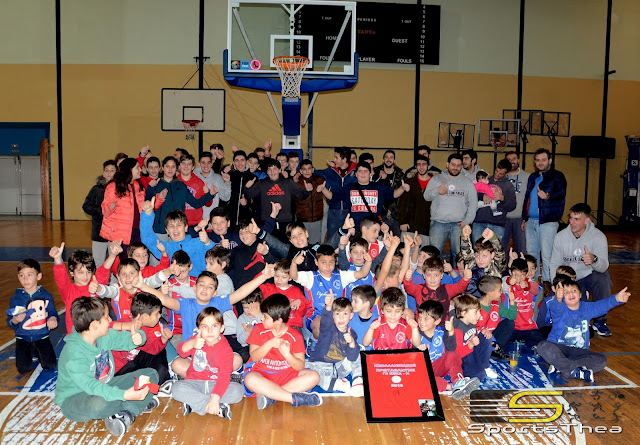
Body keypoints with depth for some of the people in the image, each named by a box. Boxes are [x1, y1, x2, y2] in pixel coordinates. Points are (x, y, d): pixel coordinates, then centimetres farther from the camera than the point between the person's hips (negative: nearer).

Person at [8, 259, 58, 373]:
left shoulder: (46, 296, -3)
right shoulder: (16, 298, -3)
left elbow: (52, 312, 0)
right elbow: (10, 323, 0)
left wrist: (53, 318, -23)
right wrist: (15, 320, -23)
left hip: (42, 337, 0)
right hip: (23, 338, 0)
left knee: (50, 365, -11)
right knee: (24, 368, -13)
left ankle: (37, 351, 21)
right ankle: (28, 353, 21)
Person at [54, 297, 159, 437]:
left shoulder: (105, 336, -6)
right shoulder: (74, 353, -29)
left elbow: (125, 339, 9)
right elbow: (90, 386, -39)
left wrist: (138, 337, -18)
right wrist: (125, 395, -51)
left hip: (104, 387, 8)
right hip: (74, 399, -8)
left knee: (150, 374, -2)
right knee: (98, 404, -43)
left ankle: (126, 414, -23)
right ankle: (141, 403, -13)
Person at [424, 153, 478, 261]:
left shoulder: (467, 182, 13)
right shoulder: (436, 179, 11)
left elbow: (473, 203, 11)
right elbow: (426, 196, 2)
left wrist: (466, 221, 0)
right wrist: (437, 191, -20)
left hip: (458, 224, 1)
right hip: (438, 223, -1)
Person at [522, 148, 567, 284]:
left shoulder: (557, 176, 0)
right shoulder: (532, 178, 20)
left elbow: (562, 193, -17)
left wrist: (548, 196, -36)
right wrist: (524, 218, 23)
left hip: (548, 222, -7)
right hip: (531, 221, 7)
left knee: (546, 255, -8)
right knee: (531, 253, 13)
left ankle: (547, 284, -1)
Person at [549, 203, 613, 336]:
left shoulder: (598, 237, -17)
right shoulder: (561, 237, -8)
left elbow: (604, 266, -30)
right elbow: (554, 264, -2)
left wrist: (594, 260, -54)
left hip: (591, 276, -2)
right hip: (569, 280, 2)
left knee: (603, 279, -36)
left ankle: (599, 321, -14)